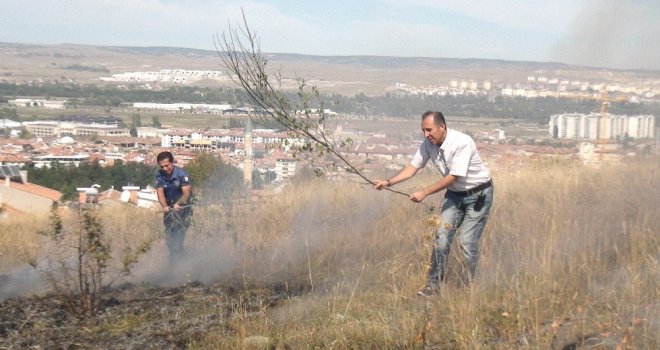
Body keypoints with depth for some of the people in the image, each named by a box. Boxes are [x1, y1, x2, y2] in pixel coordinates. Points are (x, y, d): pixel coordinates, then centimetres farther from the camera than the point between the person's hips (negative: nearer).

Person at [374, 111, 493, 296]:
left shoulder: (462, 143, -28)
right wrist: (388, 182, -15)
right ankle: (434, 283, 2)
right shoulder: (428, 144, -8)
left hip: (478, 194, -6)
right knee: (442, 236, -4)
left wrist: (424, 192, -26)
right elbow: (413, 167, -2)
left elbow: (453, 177, -27)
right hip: (454, 194, 6)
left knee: (467, 241, -10)